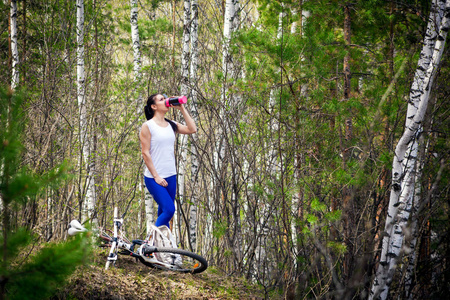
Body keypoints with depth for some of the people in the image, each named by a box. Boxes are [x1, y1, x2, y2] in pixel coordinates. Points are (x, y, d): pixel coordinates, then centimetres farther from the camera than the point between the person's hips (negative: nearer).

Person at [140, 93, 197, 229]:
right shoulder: (148, 126, -6)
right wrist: (156, 176, -14)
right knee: (169, 210, -16)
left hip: (171, 177, 6)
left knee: (164, 213, 9)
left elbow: (192, 129, 3)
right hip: (154, 177, -6)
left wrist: (182, 109, 1)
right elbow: (145, 153, -9)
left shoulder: (171, 125, 11)